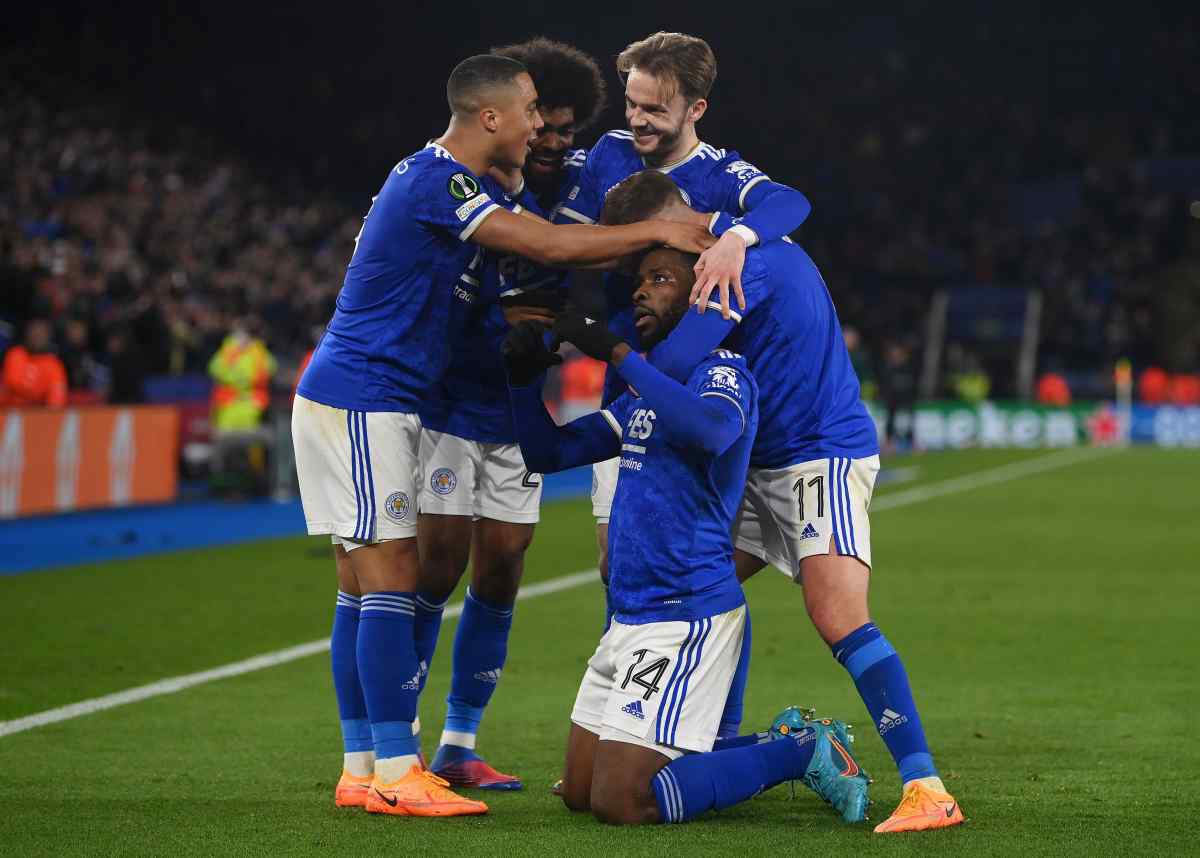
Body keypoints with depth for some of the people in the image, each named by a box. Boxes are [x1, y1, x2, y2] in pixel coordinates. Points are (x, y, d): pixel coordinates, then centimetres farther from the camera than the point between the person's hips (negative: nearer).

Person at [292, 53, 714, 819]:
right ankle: (397, 773, -11)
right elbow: (551, 245, -22)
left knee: (366, 587, 9)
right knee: (390, 580, -10)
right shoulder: (436, 180, -16)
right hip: (362, 401, -10)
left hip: (356, 402, 10)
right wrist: (658, 232, -15)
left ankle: (361, 768, 11)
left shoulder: (441, 178, 15)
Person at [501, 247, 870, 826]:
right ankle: (786, 744, 19)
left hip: (685, 618, -10)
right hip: (629, 619, 10)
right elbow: (548, 453, 22)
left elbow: (713, 429, -35)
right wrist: (524, 379, 4)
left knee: (621, 804, -14)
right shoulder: (642, 394, 18)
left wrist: (617, 352, -31)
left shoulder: (721, 370, -10)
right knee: (579, 794, 14)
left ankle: (804, 753, 0)